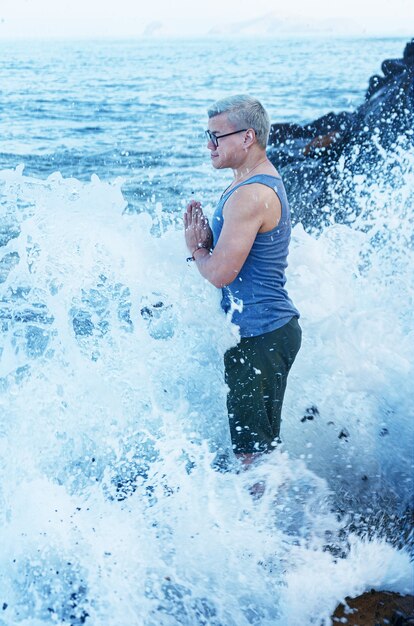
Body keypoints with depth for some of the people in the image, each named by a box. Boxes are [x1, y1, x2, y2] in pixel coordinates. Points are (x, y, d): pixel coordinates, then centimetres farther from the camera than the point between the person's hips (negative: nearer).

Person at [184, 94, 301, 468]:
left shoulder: (251, 196, -21)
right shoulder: (264, 182, 13)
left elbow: (220, 273, -23)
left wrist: (196, 247, -3)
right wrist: (206, 240, 1)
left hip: (260, 339, -11)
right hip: (268, 329, 11)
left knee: (254, 452, -3)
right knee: (259, 447, 18)